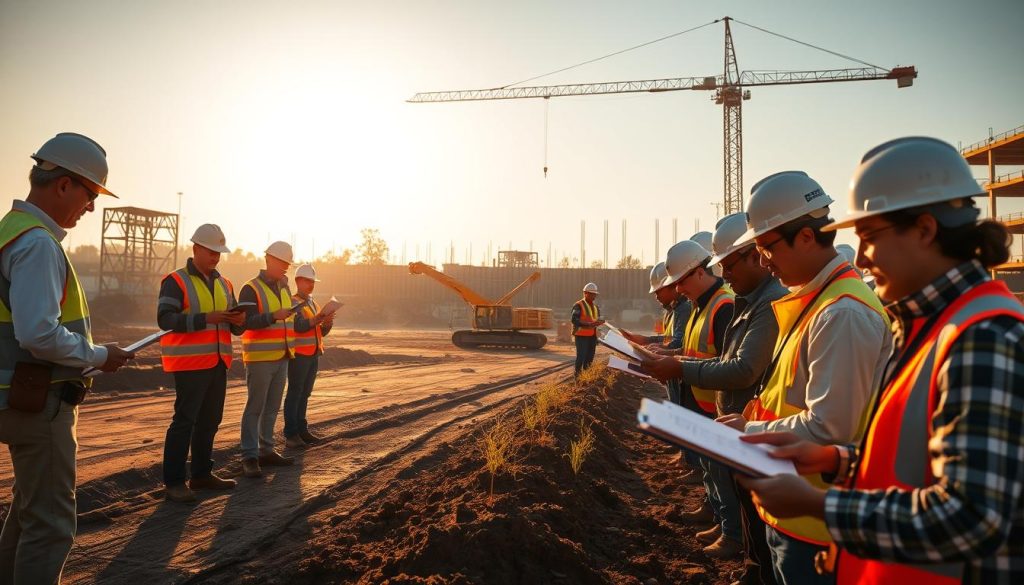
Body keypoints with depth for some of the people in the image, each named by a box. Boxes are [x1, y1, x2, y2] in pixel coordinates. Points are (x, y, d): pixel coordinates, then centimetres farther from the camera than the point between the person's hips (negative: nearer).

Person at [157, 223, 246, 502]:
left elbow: (235, 327, 18)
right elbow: (166, 319, -17)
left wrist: (239, 320, -6)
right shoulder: (176, 281, -6)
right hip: (190, 363, -7)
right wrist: (207, 318, -25)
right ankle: (174, 482, 3)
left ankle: (202, 474, 23)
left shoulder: (224, 284, 14)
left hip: (218, 362, 7)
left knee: (210, 420, 12)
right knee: (184, 421, -5)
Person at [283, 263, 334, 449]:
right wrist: (315, 320, -32)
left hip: (314, 355, 7)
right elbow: (295, 326, -20)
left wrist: (327, 322, -3)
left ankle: (302, 430, 16)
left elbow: (322, 331, 17)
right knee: (294, 393, -6)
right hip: (298, 355, -7)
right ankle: (291, 434, -3)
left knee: (305, 394, 10)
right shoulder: (291, 303, -5)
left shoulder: (314, 304, 19)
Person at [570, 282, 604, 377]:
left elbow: (599, 319, 22)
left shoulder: (595, 306, 17)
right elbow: (574, 319, -19)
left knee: (590, 356, 12)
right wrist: (588, 324, -28)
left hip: (592, 335, 8)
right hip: (581, 335, -8)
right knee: (581, 356, -9)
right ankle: (577, 374, 1)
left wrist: (600, 321, -5)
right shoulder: (578, 305, -9)